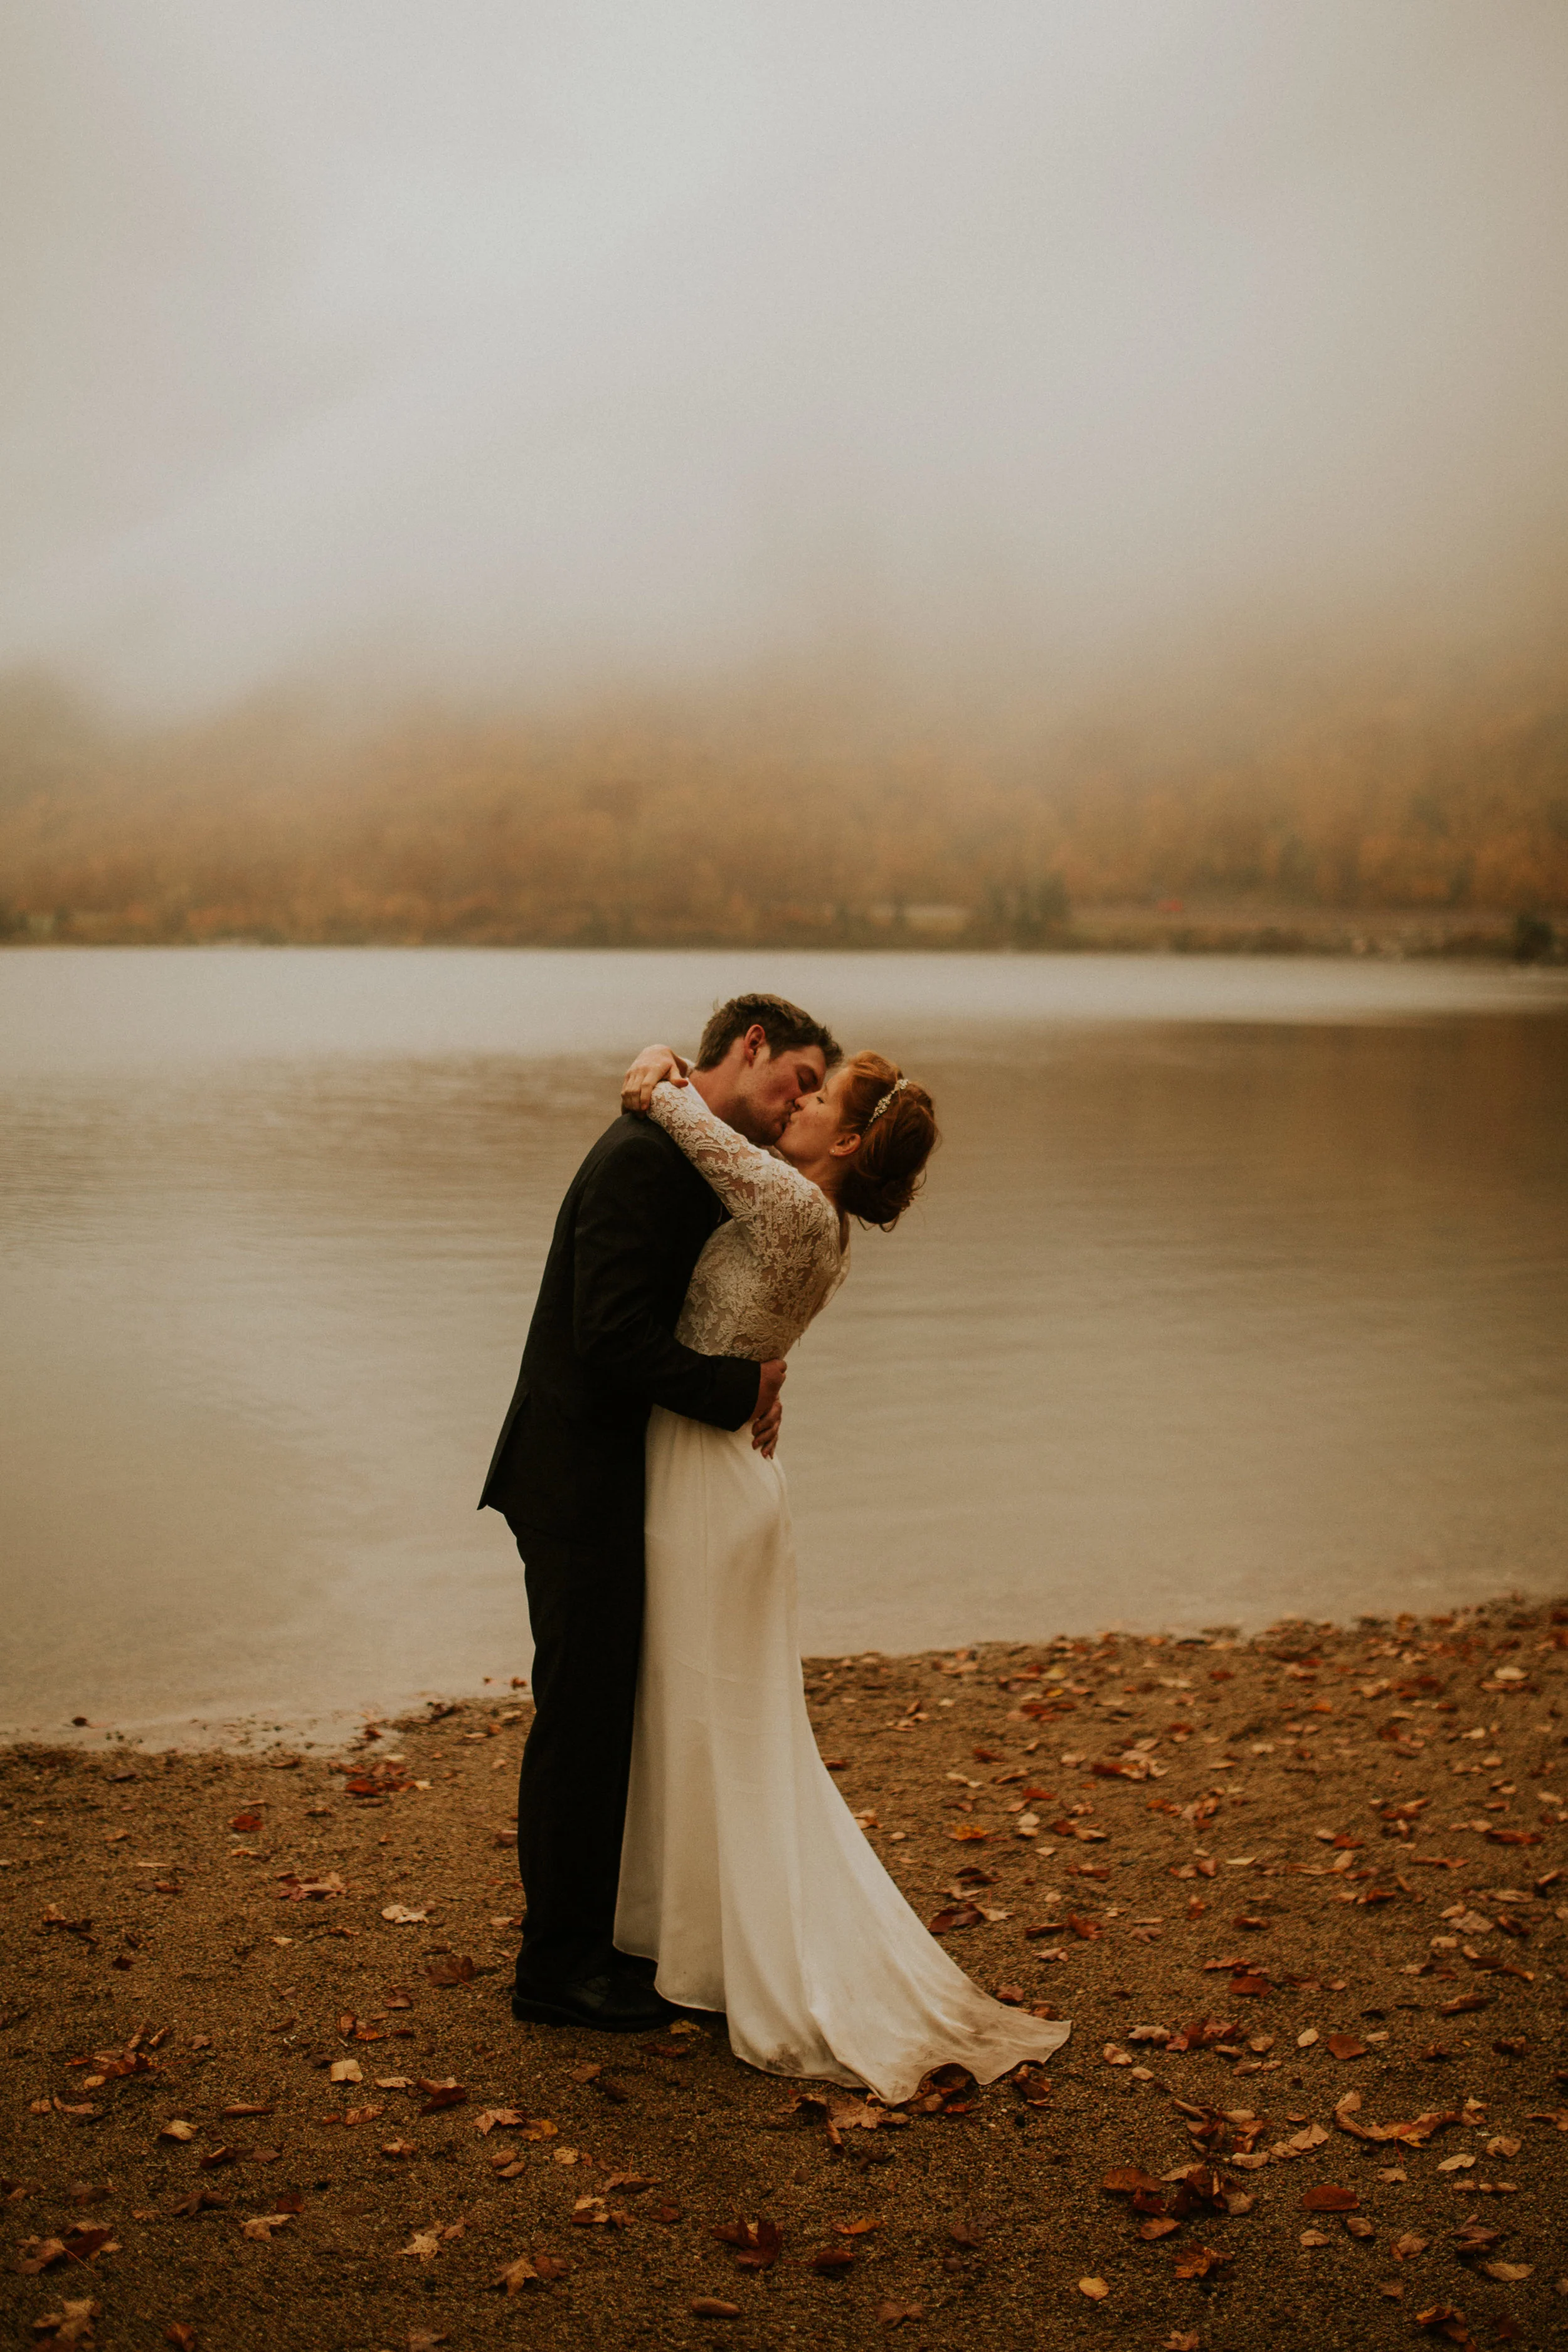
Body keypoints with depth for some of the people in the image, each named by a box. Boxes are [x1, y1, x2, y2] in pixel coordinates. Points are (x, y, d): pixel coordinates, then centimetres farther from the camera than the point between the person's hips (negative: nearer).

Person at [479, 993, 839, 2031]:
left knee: (608, 1713, 16)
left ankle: (592, 1936, 29)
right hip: (583, 1485, -10)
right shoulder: (645, 1156, -19)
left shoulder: (695, 1158, 14)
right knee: (583, 1715, -1)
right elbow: (613, 1336, -26)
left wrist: (751, 1386, 0)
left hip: (619, 1480, 10)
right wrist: (740, 1387, -17)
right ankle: (558, 1964, 12)